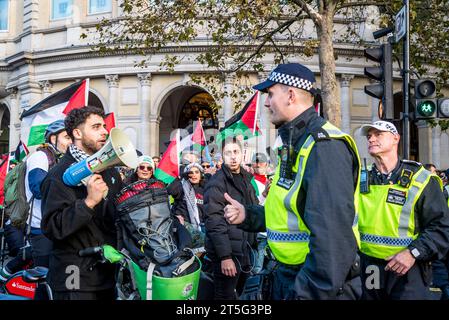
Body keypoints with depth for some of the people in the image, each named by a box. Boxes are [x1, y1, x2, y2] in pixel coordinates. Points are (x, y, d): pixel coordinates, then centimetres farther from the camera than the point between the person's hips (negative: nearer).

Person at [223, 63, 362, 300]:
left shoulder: (323, 146, -22)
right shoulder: (295, 143, 12)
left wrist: (308, 293, -29)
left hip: (318, 285, -9)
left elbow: (332, 238, -30)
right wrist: (248, 215, 6)